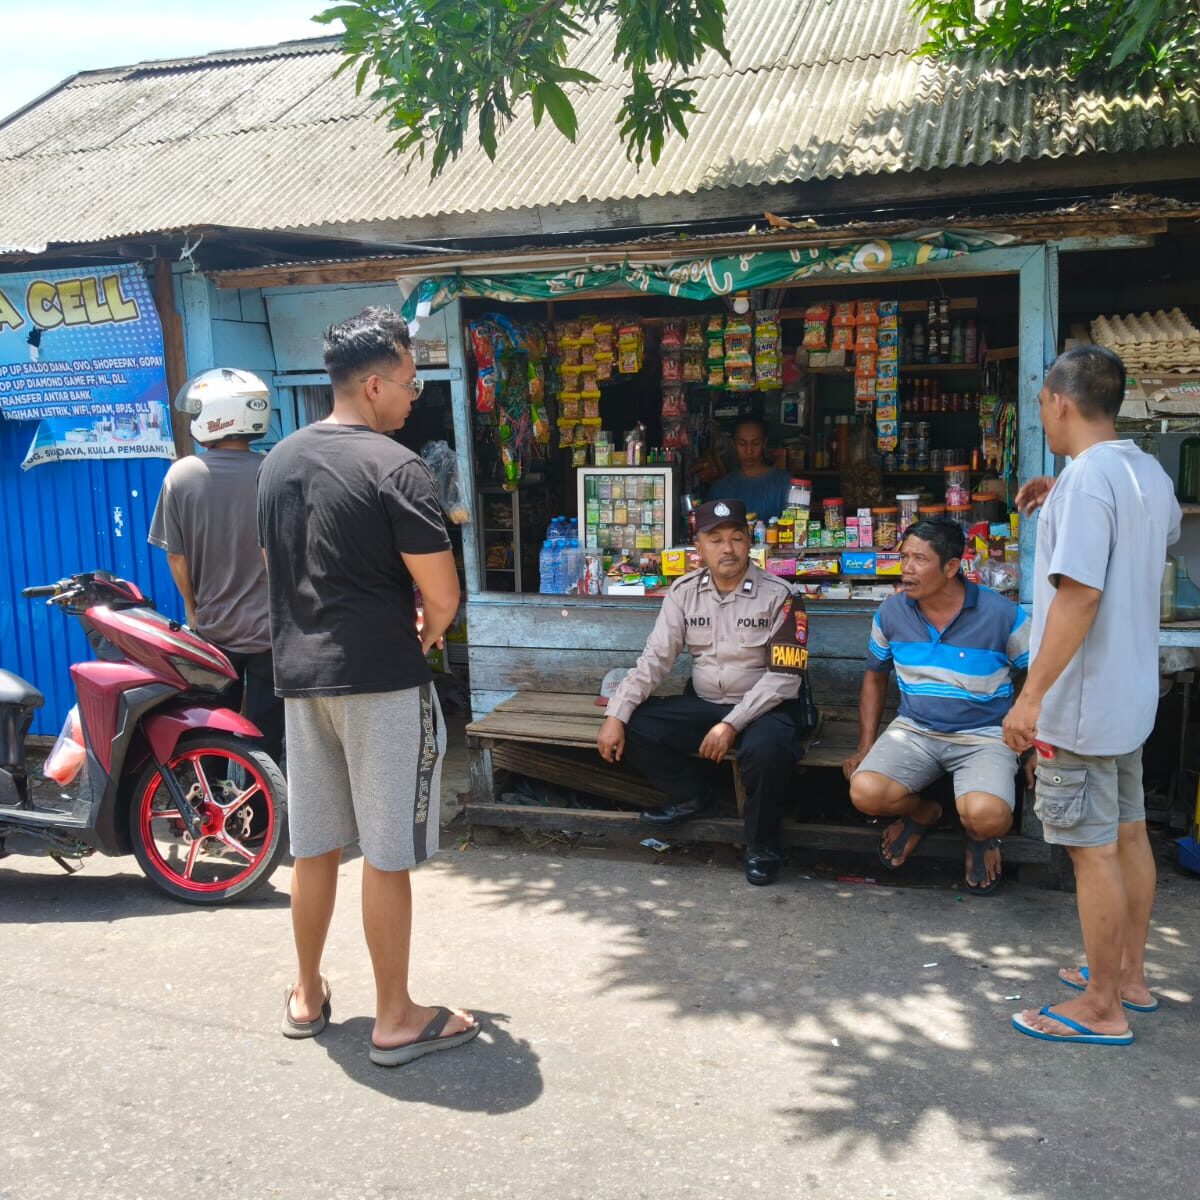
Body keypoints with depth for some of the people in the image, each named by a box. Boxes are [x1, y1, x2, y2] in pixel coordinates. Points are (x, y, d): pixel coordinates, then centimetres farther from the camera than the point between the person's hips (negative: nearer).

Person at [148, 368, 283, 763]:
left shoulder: (181, 474, -7)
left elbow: (175, 555, -3)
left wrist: (194, 610, 10)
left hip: (211, 629, 2)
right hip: (268, 628, -2)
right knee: (265, 738, 6)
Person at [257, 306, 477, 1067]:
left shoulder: (279, 462, 10)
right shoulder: (395, 467, -14)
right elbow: (442, 593, -17)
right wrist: (426, 630, 6)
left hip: (300, 674, 7)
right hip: (382, 679, -7)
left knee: (316, 844, 18)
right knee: (388, 855, 2)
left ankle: (308, 995, 31)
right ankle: (396, 1019, 13)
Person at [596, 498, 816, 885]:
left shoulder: (779, 596, -12)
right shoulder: (684, 592, 0)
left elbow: (784, 676, -16)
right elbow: (654, 660, -2)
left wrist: (732, 724, -25)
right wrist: (615, 714, -15)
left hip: (763, 707, -4)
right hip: (703, 704, 5)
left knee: (766, 750, -37)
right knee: (631, 728, -12)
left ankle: (763, 843, -7)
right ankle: (693, 794, 13)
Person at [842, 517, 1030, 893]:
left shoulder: (1001, 615, -10)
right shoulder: (892, 613, 0)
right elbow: (875, 677, 15)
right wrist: (866, 746, 9)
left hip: (983, 736, -3)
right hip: (914, 730, 3)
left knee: (986, 815, -32)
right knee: (864, 792, -24)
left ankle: (980, 836, 10)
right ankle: (923, 812, 13)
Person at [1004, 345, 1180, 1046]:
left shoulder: (1086, 476, -20)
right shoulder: (1150, 473, 9)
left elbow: (1079, 594, -27)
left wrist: (1032, 696, -24)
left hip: (1082, 702, -9)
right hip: (1133, 696, 10)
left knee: (1093, 849, 0)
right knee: (1129, 833, 18)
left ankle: (1102, 1009, 11)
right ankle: (1130, 976, 32)